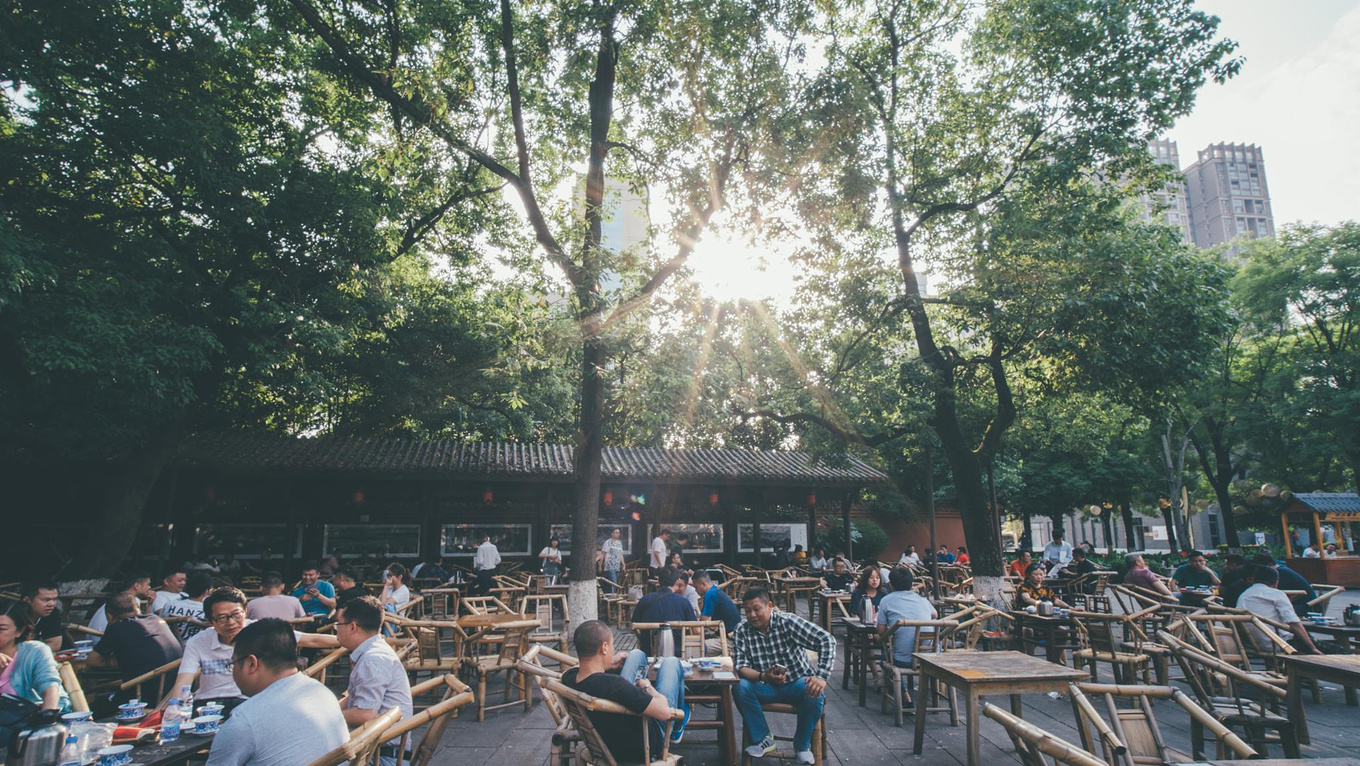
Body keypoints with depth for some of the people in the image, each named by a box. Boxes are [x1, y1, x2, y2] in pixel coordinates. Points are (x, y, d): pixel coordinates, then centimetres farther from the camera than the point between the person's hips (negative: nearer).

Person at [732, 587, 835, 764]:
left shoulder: (787, 622, -17)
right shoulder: (741, 631, -9)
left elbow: (827, 640, -22)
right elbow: (740, 666, -14)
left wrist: (821, 676, -34)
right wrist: (763, 676, -34)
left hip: (797, 683, -2)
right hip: (766, 687, 2)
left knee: (815, 693, -32)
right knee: (741, 688, -25)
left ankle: (802, 744, -3)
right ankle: (763, 739, -2)